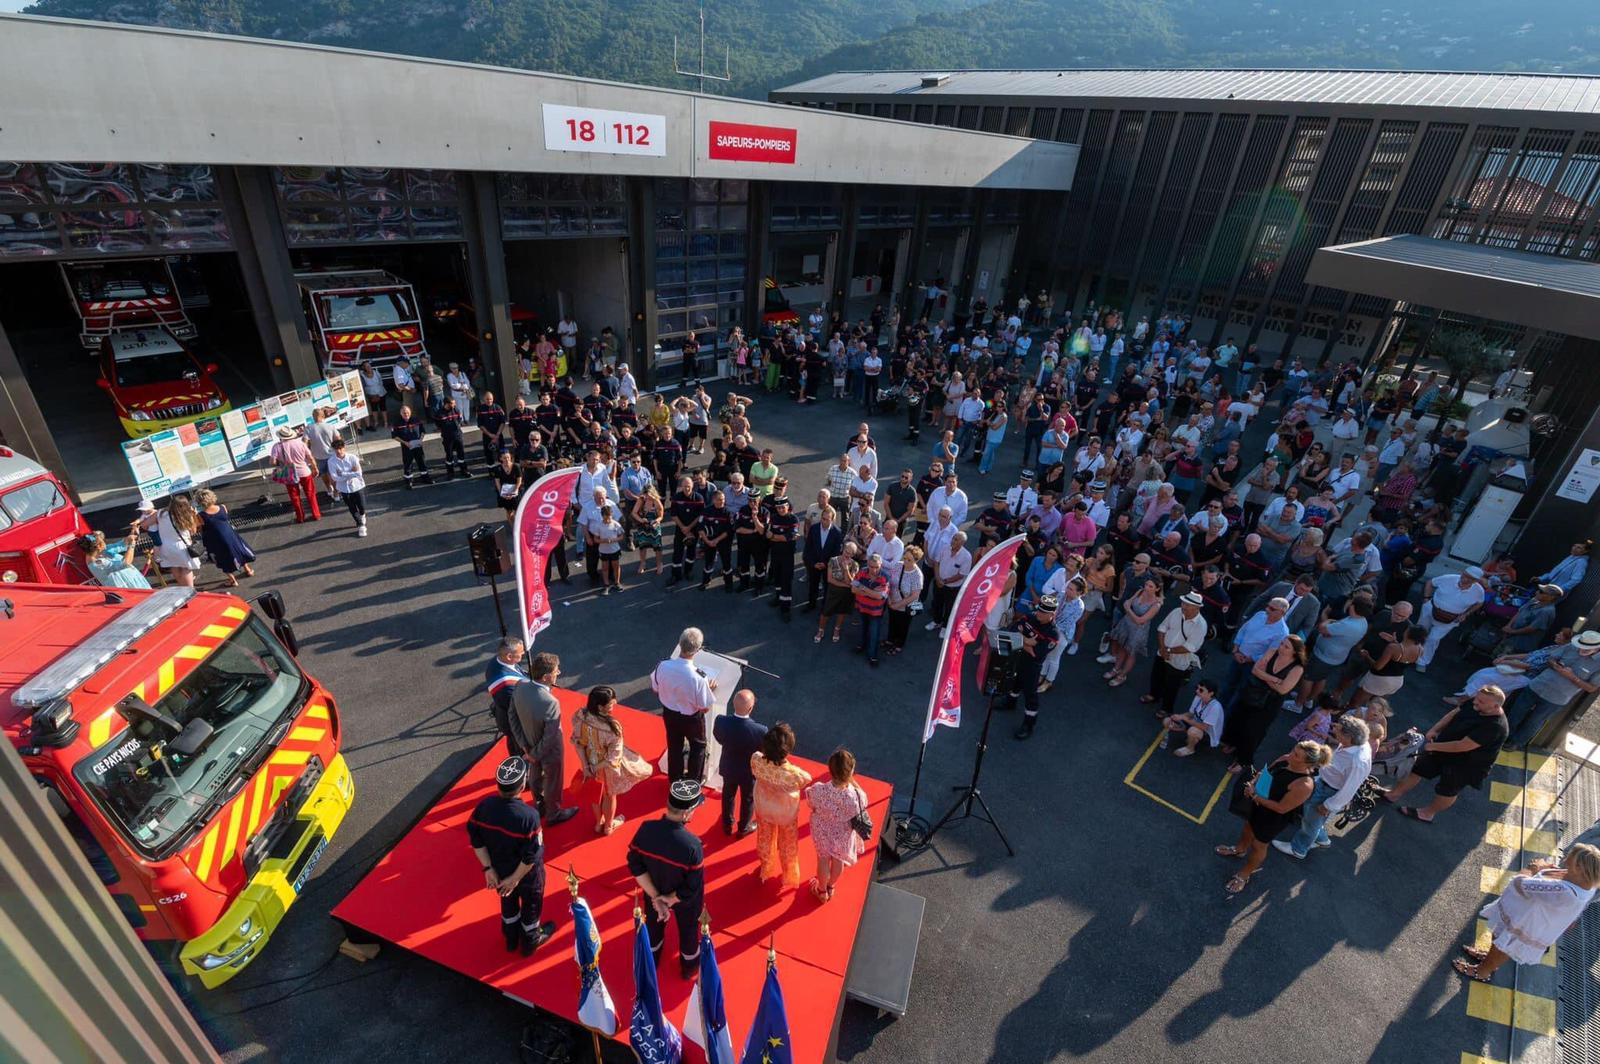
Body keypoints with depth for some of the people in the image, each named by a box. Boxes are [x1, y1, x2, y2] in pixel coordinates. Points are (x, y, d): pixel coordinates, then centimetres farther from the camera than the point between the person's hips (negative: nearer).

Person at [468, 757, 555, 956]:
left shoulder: (485, 805, -24)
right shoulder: (528, 815, -38)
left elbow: (476, 839, -11)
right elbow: (531, 856, -28)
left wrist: (488, 869, -3)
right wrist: (515, 879, -13)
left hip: (499, 869, 5)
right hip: (526, 872, -4)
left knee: (508, 902, 32)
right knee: (531, 905, 25)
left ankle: (511, 940, 56)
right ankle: (530, 941, 50)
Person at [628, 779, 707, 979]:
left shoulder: (645, 829, -29)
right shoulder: (692, 844, -40)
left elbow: (635, 866, -17)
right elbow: (692, 888, -28)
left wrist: (655, 897, -13)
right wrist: (670, 900, -11)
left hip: (654, 893, 3)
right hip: (685, 900, -3)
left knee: (654, 924, 34)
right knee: (688, 929, 29)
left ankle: (651, 961, 61)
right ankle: (689, 967, 56)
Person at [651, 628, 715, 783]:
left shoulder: (663, 666, -26)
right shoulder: (698, 678, -37)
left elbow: (655, 690, -6)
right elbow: (705, 708, -21)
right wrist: (710, 689, -5)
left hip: (669, 713, 4)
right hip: (691, 718, -4)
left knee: (674, 746, 29)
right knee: (698, 746, 27)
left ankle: (675, 778, 52)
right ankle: (695, 780, 47)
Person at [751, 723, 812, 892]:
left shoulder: (756, 760, -36)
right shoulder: (794, 774, -43)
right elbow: (807, 780, -18)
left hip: (764, 809, 2)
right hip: (787, 814, -2)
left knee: (765, 840, 33)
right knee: (788, 845, 29)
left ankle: (765, 870, 61)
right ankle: (789, 877, 55)